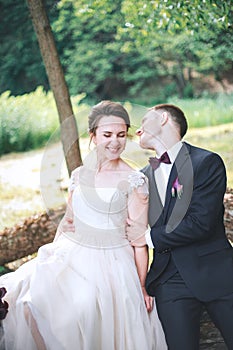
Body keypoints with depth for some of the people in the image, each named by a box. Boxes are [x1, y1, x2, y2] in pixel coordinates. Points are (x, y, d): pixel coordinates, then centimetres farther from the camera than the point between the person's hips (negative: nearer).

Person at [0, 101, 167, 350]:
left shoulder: (134, 181, -6)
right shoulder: (79, 175, 9)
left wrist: (141, 286, -7)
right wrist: (51, 254, 13)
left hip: (110, 266, -4)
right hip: (70, 258, 5)